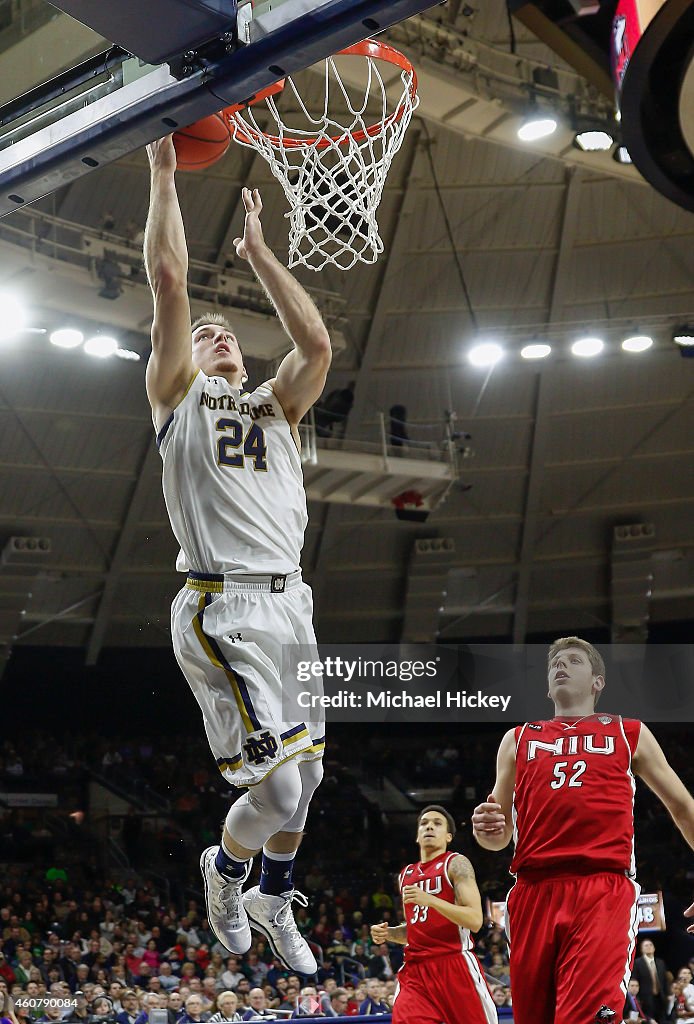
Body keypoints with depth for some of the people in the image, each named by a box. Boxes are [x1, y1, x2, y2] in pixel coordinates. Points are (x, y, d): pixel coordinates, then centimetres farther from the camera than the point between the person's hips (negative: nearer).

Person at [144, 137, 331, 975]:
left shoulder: (277, 406, 23)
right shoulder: (178, 397, 10)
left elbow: (316, 343, 6)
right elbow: (168, 280, 1)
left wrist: (258, 253, 13)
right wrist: (162, 171, 3)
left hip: (289, 603, 6)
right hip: (221, 608, -6)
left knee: (306, 774, 12)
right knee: (277, 788, -12)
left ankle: (273, 898, 37)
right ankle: (225, 867, 20)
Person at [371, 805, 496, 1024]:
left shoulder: (456, 864, -1)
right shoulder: (406, 874, 19)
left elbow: (475, 921, -13)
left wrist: (429, 900, -22)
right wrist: (387, 934, 8)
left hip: (455, 963, -5)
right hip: (416, 968, 5)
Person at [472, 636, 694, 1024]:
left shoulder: (630, 734, 18)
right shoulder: (517, 740, 22)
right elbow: (500, 837, 22)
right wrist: (485, 830, -3)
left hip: (605, 892, -3)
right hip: (534, 893, 3)